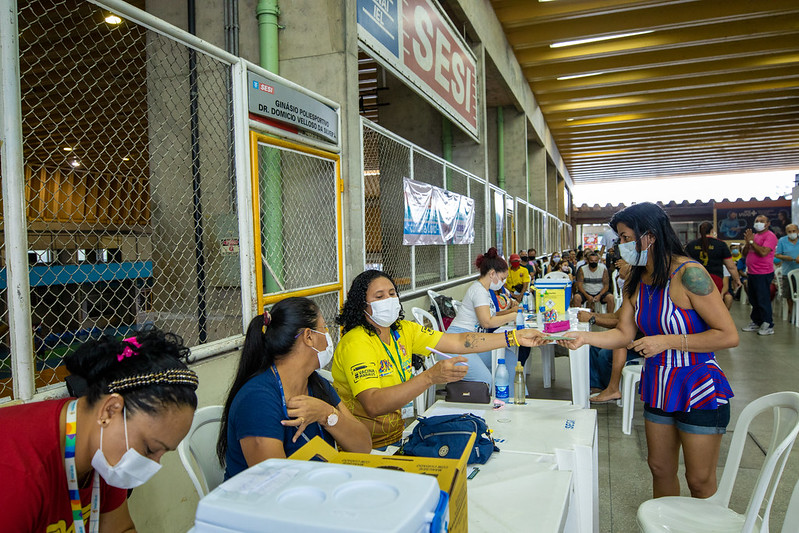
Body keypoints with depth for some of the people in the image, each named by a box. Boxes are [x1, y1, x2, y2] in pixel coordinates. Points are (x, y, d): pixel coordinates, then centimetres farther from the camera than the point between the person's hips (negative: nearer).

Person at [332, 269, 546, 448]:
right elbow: (373, 405, -34)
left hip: (398, 435, 7)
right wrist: (431, 377, -42)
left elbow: (458, 342, 0)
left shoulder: (403, 331, 3)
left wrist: (516, 337, -5)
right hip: (366, 449, -7)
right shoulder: (356, 344, -21)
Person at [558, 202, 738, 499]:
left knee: (700, 482, 8)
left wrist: (666, 342, -24)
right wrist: (584, 338, -13)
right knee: (660, 469, 19)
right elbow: (624, 334, 2)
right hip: (657, 387, 7)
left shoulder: (688, 274, -21)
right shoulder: (636, 281, 2)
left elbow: (729, 335, -21)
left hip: (698, 391, -6)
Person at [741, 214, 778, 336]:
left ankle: (768, 326, 4)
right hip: (751, 273, 8)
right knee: (753, 300, 15)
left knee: (763, 300, -4)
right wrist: (747, 242, -3)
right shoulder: (754, 235, 15)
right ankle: (756, 322, 25)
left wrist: (751, 241, -16)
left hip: (763, 274, -8)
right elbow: (744, 254, 13)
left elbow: (763, 252, -23)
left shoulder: (770, 236, -9)